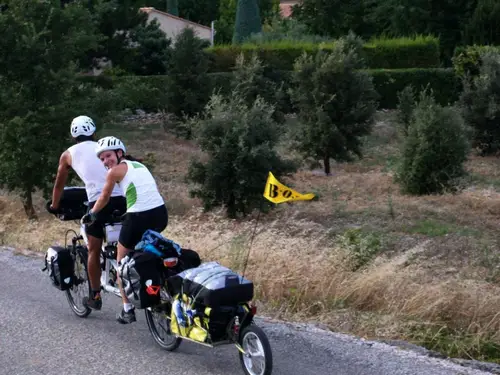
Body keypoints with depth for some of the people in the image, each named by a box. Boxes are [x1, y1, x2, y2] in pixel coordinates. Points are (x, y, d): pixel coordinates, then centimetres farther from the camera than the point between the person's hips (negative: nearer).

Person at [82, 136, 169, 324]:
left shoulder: (115, 171, 2)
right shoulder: (139, 165, 22)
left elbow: (104, 198, 13)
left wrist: (90, 214, 30)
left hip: (139, 218, -6)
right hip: (160, 214, 7)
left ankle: (127, 310, 14)